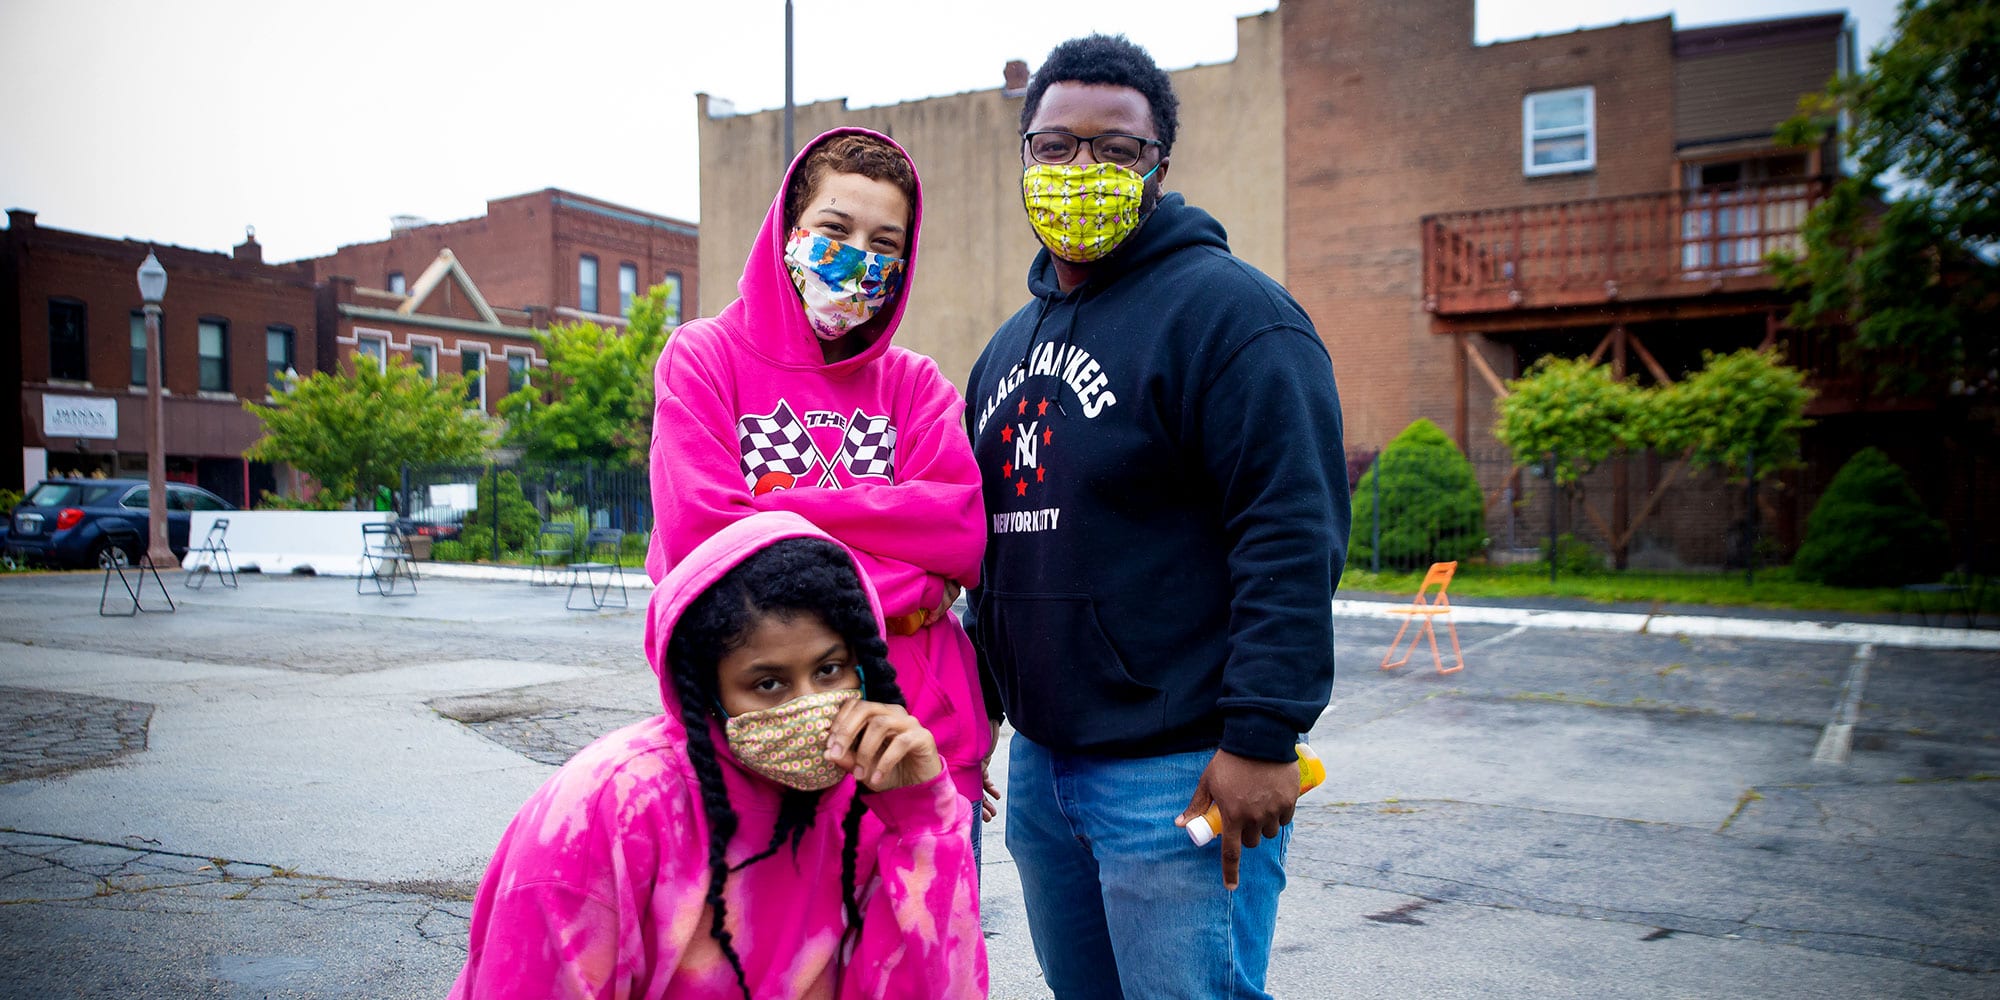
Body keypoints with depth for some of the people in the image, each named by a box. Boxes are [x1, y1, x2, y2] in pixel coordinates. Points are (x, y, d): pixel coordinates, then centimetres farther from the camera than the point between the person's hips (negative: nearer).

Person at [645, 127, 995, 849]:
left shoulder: (914, 384, 10)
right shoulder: (704, 357, 2)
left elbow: (962, 529, -8)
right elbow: (700, 545, -12)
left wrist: (784, 508, -14)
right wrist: (899, 583, -12)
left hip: (924, 736, 3)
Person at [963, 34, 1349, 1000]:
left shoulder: (1225, 309, -10)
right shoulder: (1010, 344, 15)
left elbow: (1294, 536, -18)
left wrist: (1262, 736, -22)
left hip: (1180, 775, -8)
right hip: (1039, 759, 8)